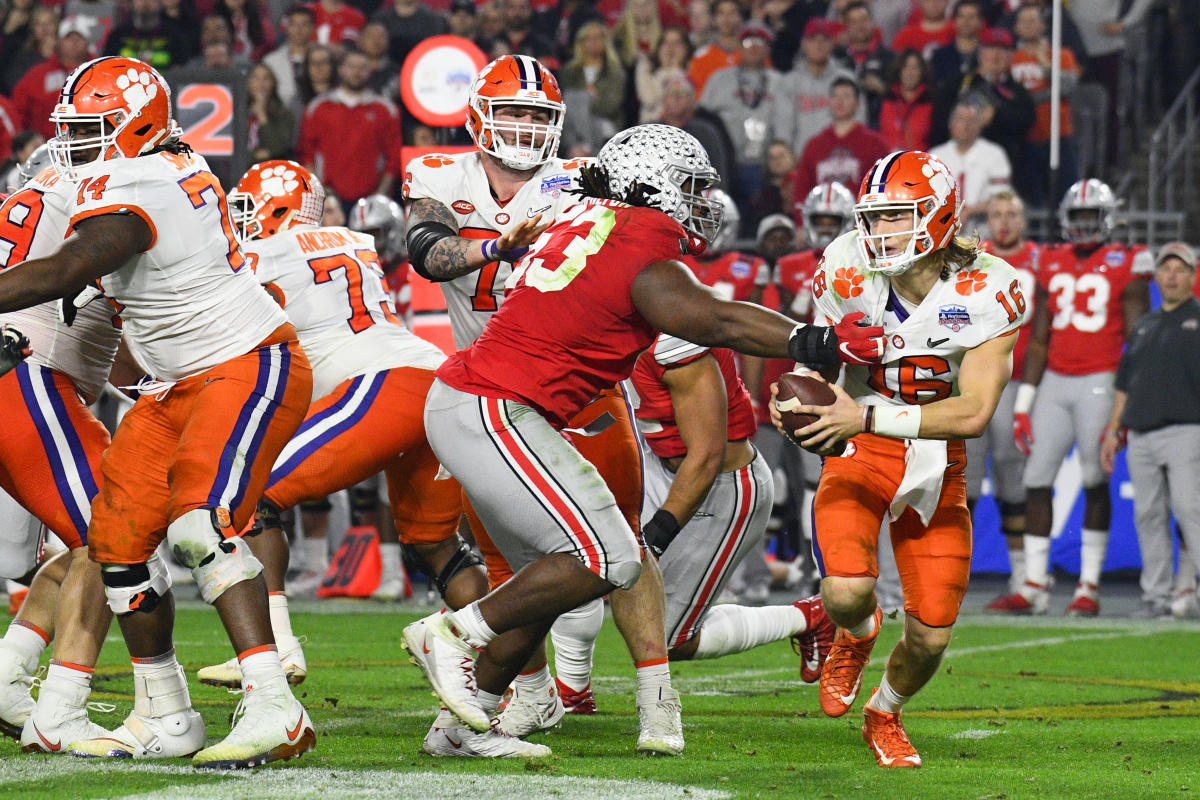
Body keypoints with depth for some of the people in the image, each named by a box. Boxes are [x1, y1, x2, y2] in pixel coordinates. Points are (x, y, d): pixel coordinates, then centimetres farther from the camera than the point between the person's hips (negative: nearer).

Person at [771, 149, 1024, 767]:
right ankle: (856, 634, 14)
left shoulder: (986, 291, -19)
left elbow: (973, 413, -23)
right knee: (847, 592, -26)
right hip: (859, 457, 0)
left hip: (938, 462, 1)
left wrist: (865, 417, -33)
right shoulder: (848, 272, -14)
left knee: (931, 635, 0)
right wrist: (799, 411, -21)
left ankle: (885, 715, 36)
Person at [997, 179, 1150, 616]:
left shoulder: (1125, 266, -2)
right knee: (1037, 478, 0)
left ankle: (1089, 584, 5)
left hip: (1099, 382, -4)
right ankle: (1035, 584, 4)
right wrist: (1023, 403, 9)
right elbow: (1038, 340, 14)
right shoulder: (1051, 264, 11)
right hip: (1055, 382, 4)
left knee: (1095, 481, -3)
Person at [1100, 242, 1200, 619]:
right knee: (1149, 517, 4)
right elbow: (1125, 383, 24)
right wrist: (1113, 431, 18)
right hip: (1141, 436, 6)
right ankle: (1156, 596, 8)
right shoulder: (1144, 326, 22)